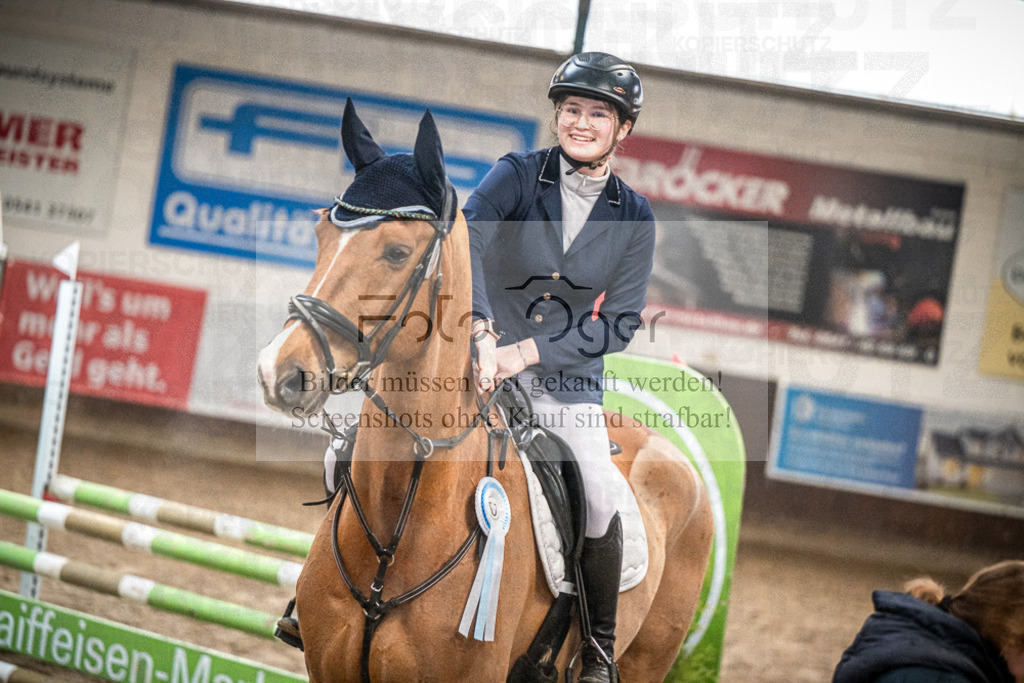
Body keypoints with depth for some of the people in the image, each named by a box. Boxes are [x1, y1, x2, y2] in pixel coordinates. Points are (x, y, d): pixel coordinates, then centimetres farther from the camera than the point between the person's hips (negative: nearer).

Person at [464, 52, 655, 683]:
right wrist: (484, 334, -41)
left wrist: (527, 352, -17)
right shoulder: (517, 176, -4)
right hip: (484, 356, -1)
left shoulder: (633, 218, 3)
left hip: (568, 378, 1)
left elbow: (620, 323, -3)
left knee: (600, 504, -17)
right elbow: (467, 235, -24)